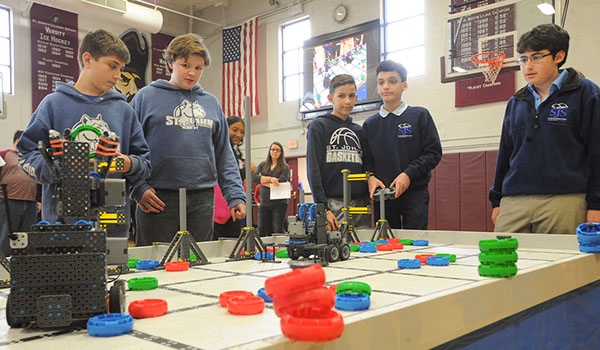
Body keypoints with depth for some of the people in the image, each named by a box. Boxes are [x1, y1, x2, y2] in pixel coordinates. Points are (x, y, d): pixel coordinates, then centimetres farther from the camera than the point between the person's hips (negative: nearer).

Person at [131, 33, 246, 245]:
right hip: (158, 199, -3)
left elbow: (224, 155, 12)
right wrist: (138, 188, -10)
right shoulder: (147, 97, 3)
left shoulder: (211, 103, 13)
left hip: (203, 200, 3)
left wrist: (235, 195, 3)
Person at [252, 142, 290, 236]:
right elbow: (254, 177, -3)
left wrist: (263, 180, -4)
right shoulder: (262, 165, 13)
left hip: (279, 203, -3)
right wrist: (270, 179, -14)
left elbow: (281, 182, -11)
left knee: (277, 231, -5)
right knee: (262, 231, 3)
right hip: (264, 203, 3)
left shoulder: (285, 167, 3)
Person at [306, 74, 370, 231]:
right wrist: (323, 208, -14)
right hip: (333, 204, -5)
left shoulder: (359, 131, 18)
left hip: (361, 203, 5)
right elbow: (313, 170, -6)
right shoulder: (318, 126, 2)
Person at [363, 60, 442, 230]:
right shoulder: (370, 124, 13)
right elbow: (366, 159, 12)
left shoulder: (419, 115, 4)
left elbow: (434, 153, -1)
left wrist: (408, 174, -13)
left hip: (415, 193, -3)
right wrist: (370, 177, -8)